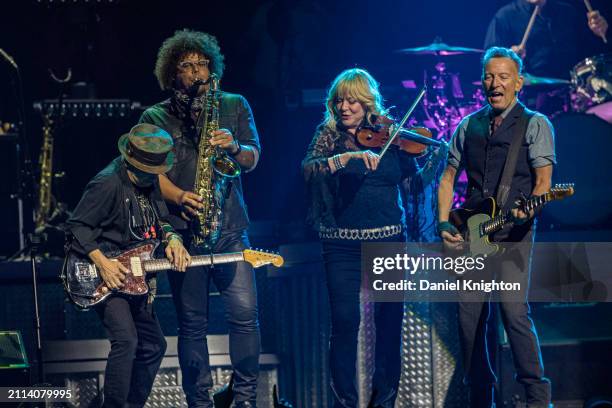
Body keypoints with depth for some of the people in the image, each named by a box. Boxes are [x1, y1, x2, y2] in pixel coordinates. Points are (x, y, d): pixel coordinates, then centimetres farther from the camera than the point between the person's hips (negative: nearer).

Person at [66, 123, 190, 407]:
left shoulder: (149, 181, 6)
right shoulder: (108, 184, -20)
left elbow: (159, 221, 17)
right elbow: (77, 227, -17)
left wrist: (171, 239, -5)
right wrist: (102, 263, -24)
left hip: (133, 277, 9)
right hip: (105, 276, -9)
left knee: (153, 345, 13)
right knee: (126, 340, -25)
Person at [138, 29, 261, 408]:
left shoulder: (235, 106, 12)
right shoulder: (156, 117, 6)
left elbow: (252, 159, 8)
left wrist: (234, 146, -15)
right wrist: (180, 197, -20)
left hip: (230, 227, 1)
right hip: (184, 231, -1)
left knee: (245, 312, -7)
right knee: (193, 322, 2)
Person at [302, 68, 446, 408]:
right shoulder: (329, 136, 2)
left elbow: (413, 183, 6)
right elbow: (309, 168, -16)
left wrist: (436, 161, -11)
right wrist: (349, 156, -29)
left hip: (389, 240, 2)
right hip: (343, 244, -2)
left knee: (390, 322, 4)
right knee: (346, 321, -5)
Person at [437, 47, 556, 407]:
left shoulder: (535, 125, 2)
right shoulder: (469, 126, 15)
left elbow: (543, 181, -6)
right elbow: (448, 177, 19)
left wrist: (526, 210, -24)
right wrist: (445, 223, 5)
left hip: (513, 233, -5)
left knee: (514, 309, -19)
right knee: (470, 316, 2)